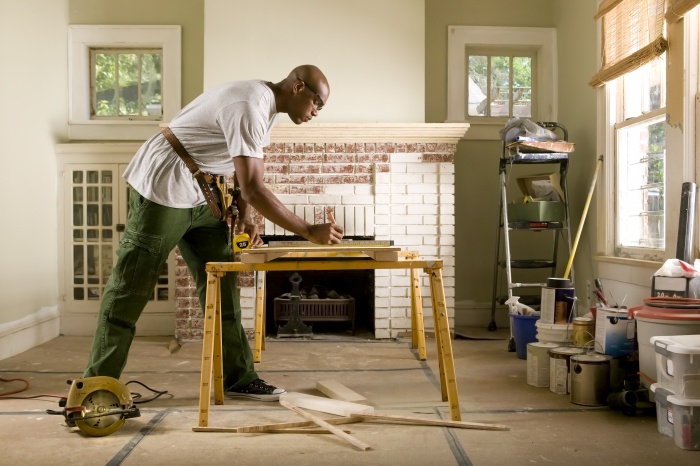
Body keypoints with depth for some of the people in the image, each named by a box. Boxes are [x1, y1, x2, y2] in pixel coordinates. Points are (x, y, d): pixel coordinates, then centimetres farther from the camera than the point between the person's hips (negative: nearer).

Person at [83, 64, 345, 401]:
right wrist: (309, 232, -28)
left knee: (221, 284, 5)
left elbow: (247, 174, 13)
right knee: (131, 287, -3)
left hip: (200, 196, 10)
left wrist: (244, 218, -2)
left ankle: (237, 378, 11)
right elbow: (253, 189, -32)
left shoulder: (265, 107, 6)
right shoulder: (249, 108, -26)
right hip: (161, 188, -10)